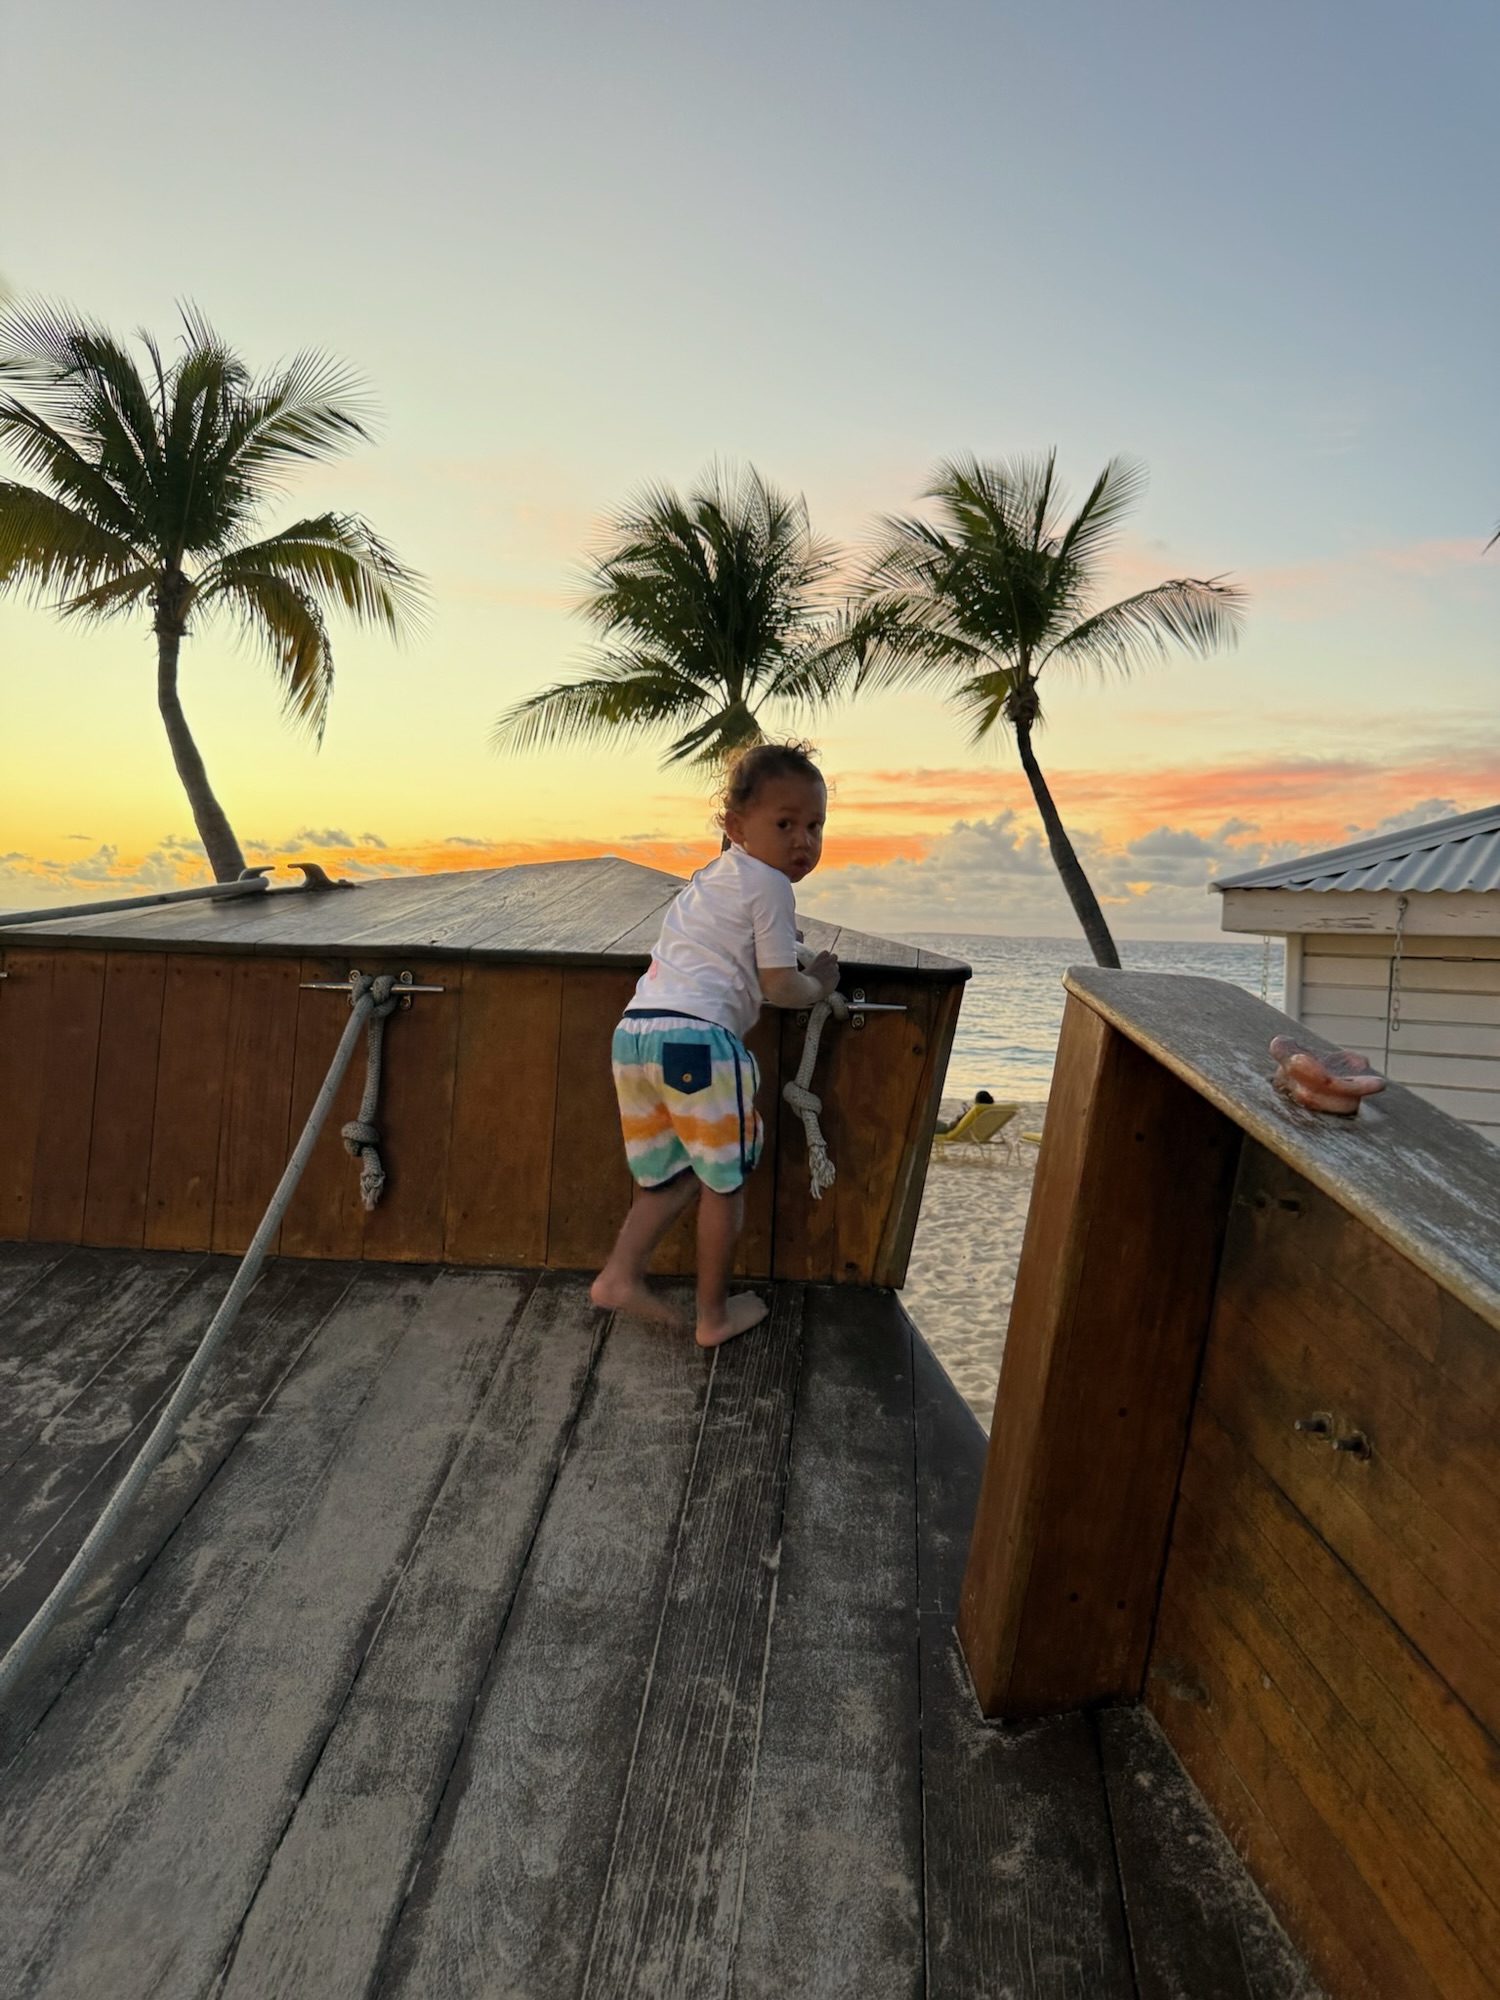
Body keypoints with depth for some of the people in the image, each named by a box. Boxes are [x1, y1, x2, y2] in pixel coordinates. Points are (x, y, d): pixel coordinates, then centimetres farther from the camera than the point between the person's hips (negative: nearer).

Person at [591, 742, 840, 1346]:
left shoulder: (710, 876, 25)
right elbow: (780, 987, -2)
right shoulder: (769, 884, -2)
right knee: (723, 1182, 8)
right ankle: (713, 1314, 17)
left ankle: (621, 1273, 14)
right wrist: (820, 984, 17)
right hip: (697, 1036, -8)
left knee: (669, 1177, 22)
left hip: (634, 1029, 8)